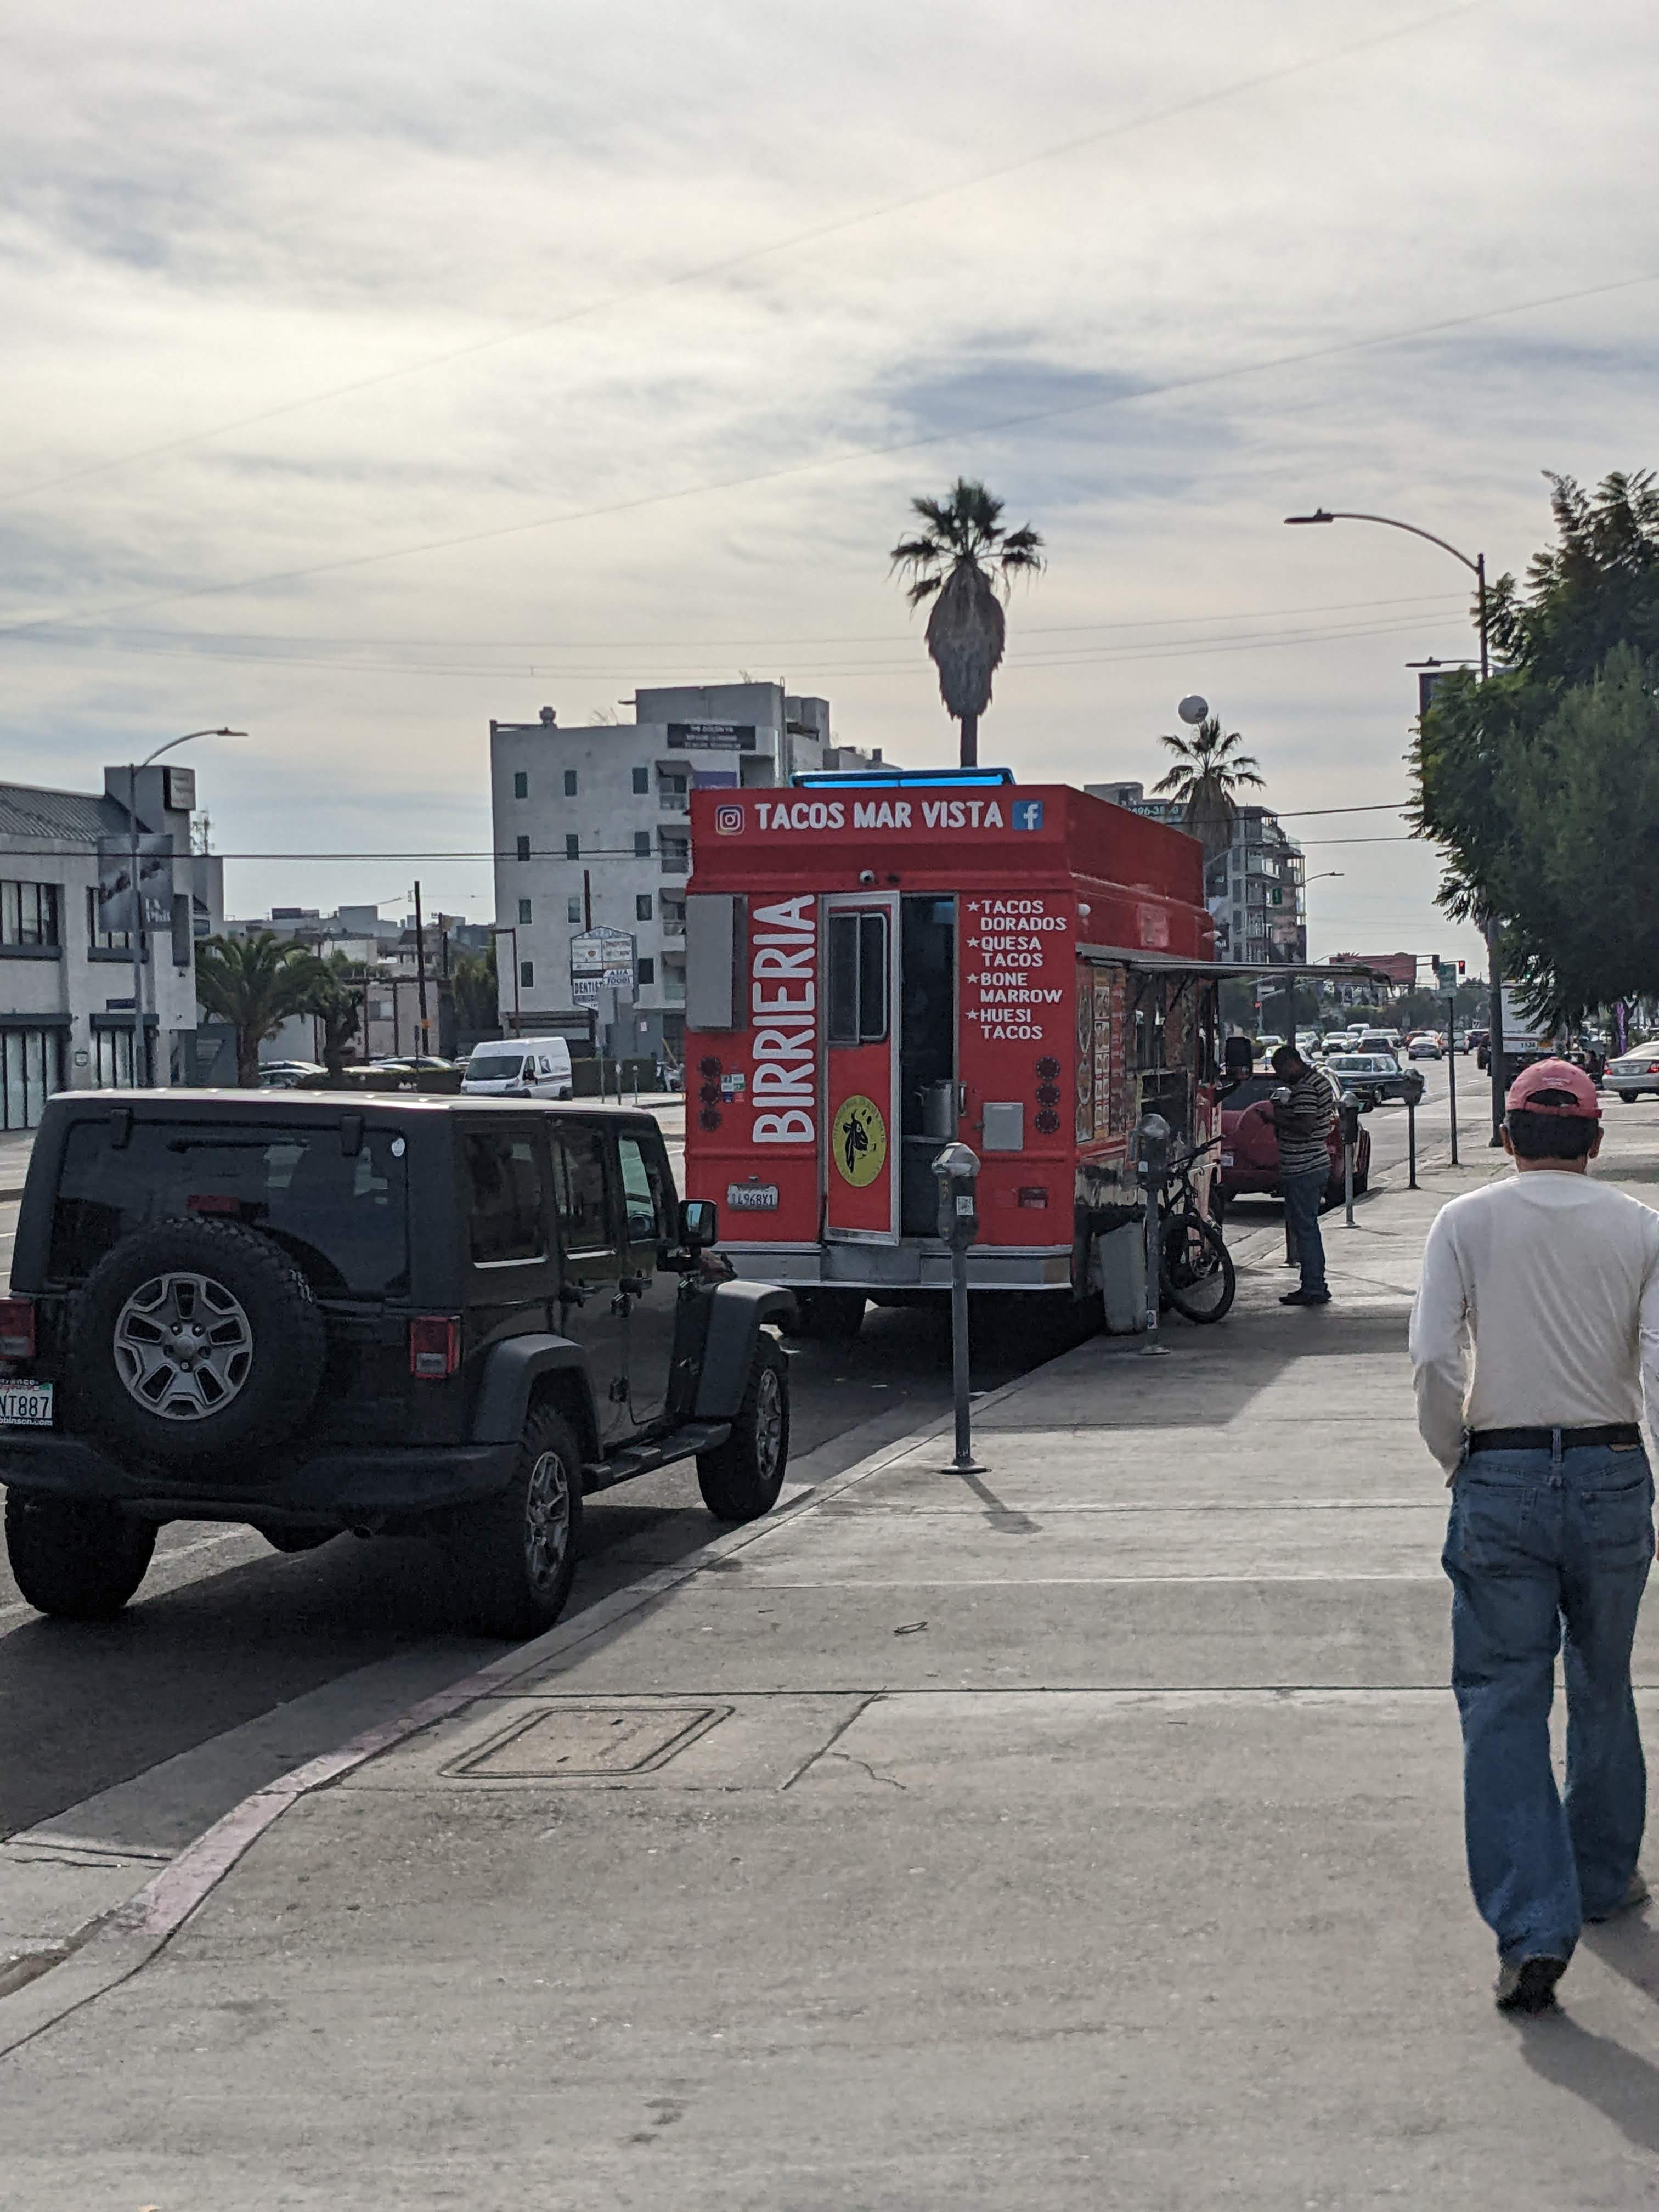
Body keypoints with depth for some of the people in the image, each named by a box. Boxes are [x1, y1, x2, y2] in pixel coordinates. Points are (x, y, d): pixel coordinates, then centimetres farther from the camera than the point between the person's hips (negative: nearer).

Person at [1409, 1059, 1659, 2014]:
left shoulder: (1466, 1223, 0)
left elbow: (1435, 1359, -10)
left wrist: (1456, 1459, 5)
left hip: (1502, 1478, -1)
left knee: (1504, 1700, -1)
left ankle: (1534, 1928, -10)